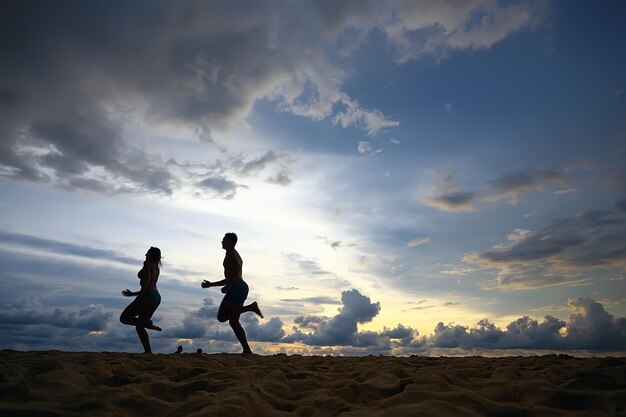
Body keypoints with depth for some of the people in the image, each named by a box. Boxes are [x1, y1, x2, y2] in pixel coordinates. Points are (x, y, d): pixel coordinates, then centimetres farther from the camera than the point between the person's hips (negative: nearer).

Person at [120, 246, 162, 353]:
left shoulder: (148, 263, -1)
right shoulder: (156, 268, 25)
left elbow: (147, 279, -17)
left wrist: (139, 296, -20)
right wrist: (132, 293, 33)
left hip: (148, 296, -9)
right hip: (156, 297, 9)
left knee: (124, 318, 0)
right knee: (139, 326, 13)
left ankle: (148, 323, -16)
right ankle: (148, 351, 6)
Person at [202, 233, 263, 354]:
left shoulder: (231, 252, 1)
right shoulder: (237, 256, 30)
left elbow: (237, 267, -20)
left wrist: (228, 285, -21)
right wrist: (211, 284, 37)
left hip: (237, 288, -9)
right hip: (242, 288, 10)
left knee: (222, 316, -11)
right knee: (233, 321, 7)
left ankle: (250, 307, -20)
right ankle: (247, 350, 1)